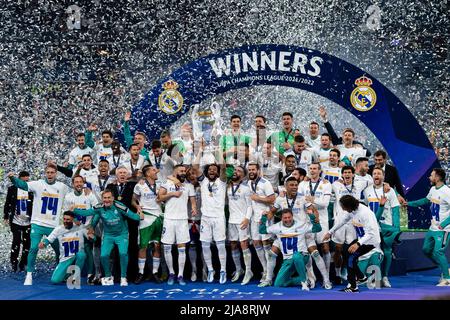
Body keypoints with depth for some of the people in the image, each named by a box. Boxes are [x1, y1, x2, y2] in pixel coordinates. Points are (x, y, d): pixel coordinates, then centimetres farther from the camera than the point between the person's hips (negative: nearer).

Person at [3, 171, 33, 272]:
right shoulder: (12, 189, 0)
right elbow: (7, 204, 6)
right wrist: (6, 217, 4)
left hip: (28, 222, 1)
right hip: (15, 221, -1)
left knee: (27, 243, 4)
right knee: (16, 242, -6)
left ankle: (23, 264, 16)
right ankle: (13, 262, 11)